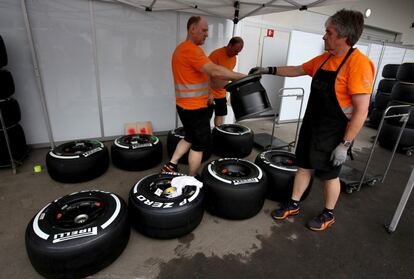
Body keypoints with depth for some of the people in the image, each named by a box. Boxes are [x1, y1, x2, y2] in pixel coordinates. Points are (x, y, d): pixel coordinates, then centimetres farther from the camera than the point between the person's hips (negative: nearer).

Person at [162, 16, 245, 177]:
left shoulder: (182, 49, 16)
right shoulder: (191, 50, -17)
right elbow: (215, 71, -26)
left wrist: (206, 95, 21)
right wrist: (243, 77, -19)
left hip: (185, 105, 10)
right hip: (194, 107, -10)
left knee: (190, 138, 23)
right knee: (200, 143, 4)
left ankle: (170, 166, 26)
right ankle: (191, 180, 18)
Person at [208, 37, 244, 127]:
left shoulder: (234, 58, 5)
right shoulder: (216, 54, -18)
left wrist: (226, 91, 13)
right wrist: (209, 93, -23)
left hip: (221, 94, 7)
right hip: (210, 93, -7)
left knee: (220, 116, 12)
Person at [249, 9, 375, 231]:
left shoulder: (359, 63, -19)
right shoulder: (323, 59, 5)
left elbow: (361, 110, -21)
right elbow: (297, 70, 21)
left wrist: (345, 144, -20)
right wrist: (270, 70, 14)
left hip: (333, 133, -7)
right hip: (310, 126, 7)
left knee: (329, 175, 11)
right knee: (303, 166, 16)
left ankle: (328, 214, 35)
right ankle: (293, 205, 34)